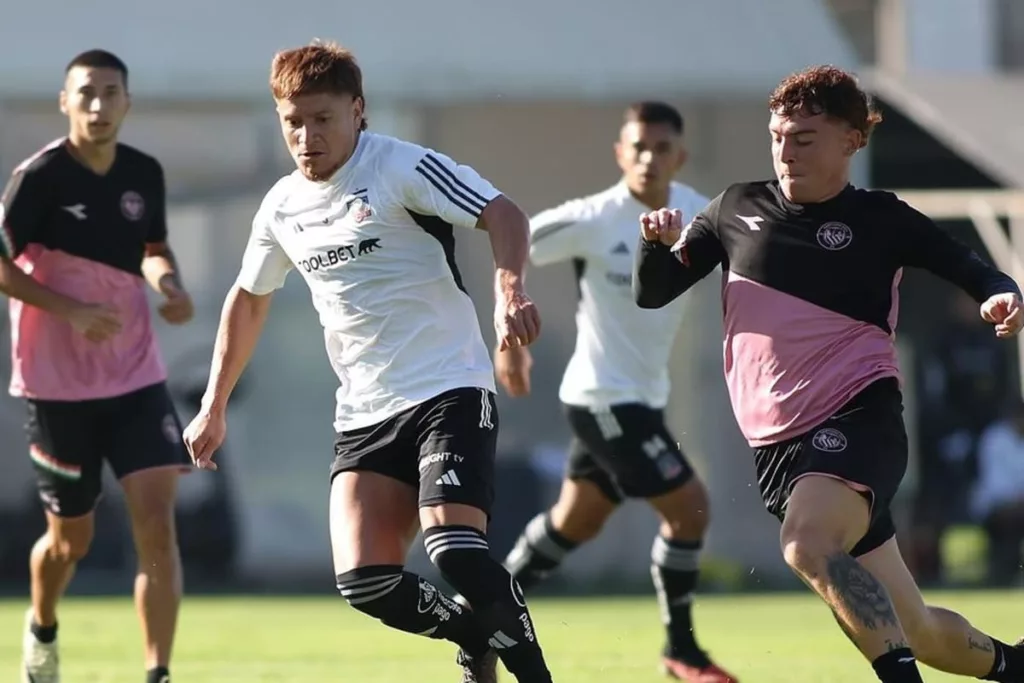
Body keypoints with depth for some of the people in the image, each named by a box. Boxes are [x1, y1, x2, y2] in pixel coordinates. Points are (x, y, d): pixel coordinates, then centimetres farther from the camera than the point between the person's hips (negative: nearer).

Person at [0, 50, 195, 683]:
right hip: (58, 385, -3)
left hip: (137, 377, 3)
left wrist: (169, 285, -3)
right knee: (70, 540, 9)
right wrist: (71, 310, -22)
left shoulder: (145, 174, 2)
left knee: (157, 523, -13)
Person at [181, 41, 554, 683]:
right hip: (364, 413, 6)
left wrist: (510, 286, -37)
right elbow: (247, 301, 27)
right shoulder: (282, 207, 11)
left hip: (449, 392, -6)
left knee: (455, 550, -26)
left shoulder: (405, 168, -8)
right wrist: (214, 407, 28)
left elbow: (504, 215, -18)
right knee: (365, 581, -10)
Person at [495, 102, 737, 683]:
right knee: (689, 506, -12)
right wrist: (511, 340, -11)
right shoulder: (593, 220, -19)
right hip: (606, 396, -8)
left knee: (576, 522, 20)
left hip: (644, 395, 8)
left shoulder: (692, 209, -2)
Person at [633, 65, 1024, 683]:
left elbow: (973, 270, 2)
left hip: (859, 420, -4)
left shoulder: (880, 220, 1)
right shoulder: (738, 209, 10)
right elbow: (652, 294, 13)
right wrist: (660, 244, -8)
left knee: (807, 543, -37)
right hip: (778, 446, 4)